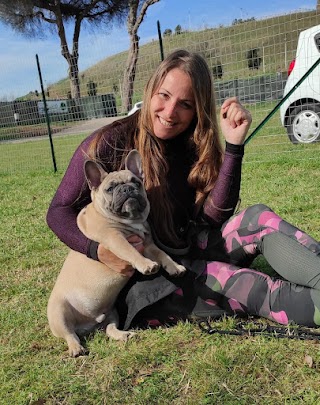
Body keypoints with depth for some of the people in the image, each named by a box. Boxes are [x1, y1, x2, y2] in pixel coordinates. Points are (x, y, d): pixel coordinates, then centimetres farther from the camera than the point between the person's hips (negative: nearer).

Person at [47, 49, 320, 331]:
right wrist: (99, 251, -27)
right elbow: (59, 212, -8)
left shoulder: (192, 147, 2)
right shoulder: (108, 145, -12)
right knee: (227, 278, -29)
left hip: (184, 254, 5)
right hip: (130, 276, -5)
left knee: (259, 218, -15)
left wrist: (234, 144, -18)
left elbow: (213, 215, -10)